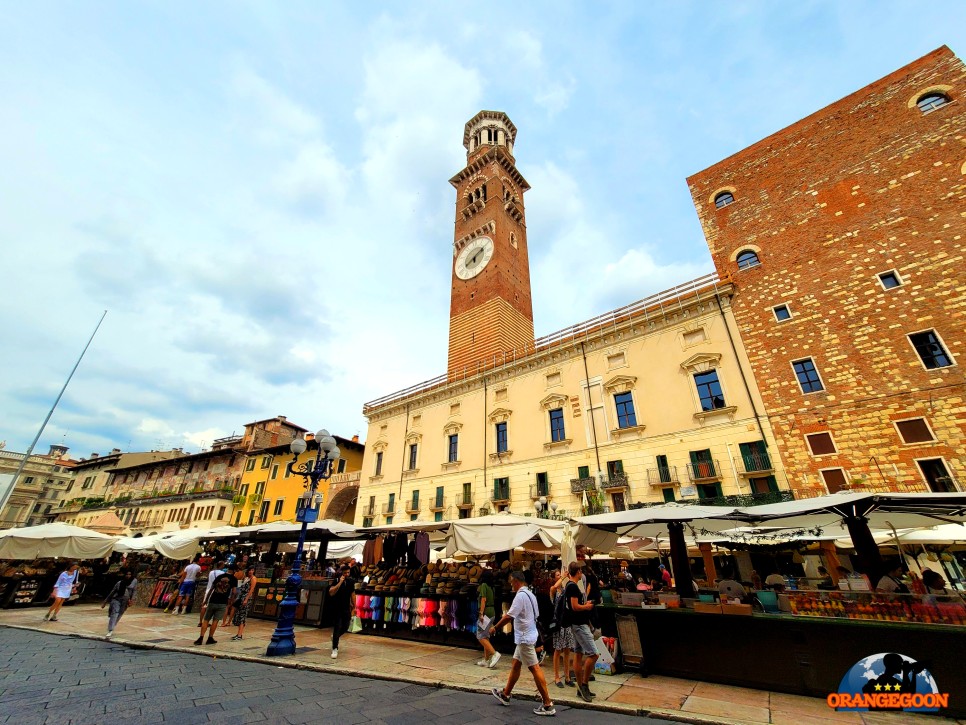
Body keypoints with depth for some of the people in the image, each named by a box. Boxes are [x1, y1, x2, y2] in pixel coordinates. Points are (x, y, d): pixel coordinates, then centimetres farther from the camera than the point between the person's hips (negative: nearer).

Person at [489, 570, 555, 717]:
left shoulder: (521, 595, -20)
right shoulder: (530, 594, 9)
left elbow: (509, 616, -20)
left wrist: (495, 628, -8)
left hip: (525, 637, -10)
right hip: (526, 636, 10)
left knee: (534, 668, -3)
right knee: (515, 665, 19)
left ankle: (548, 705, 3)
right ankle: (505, 695, 32)